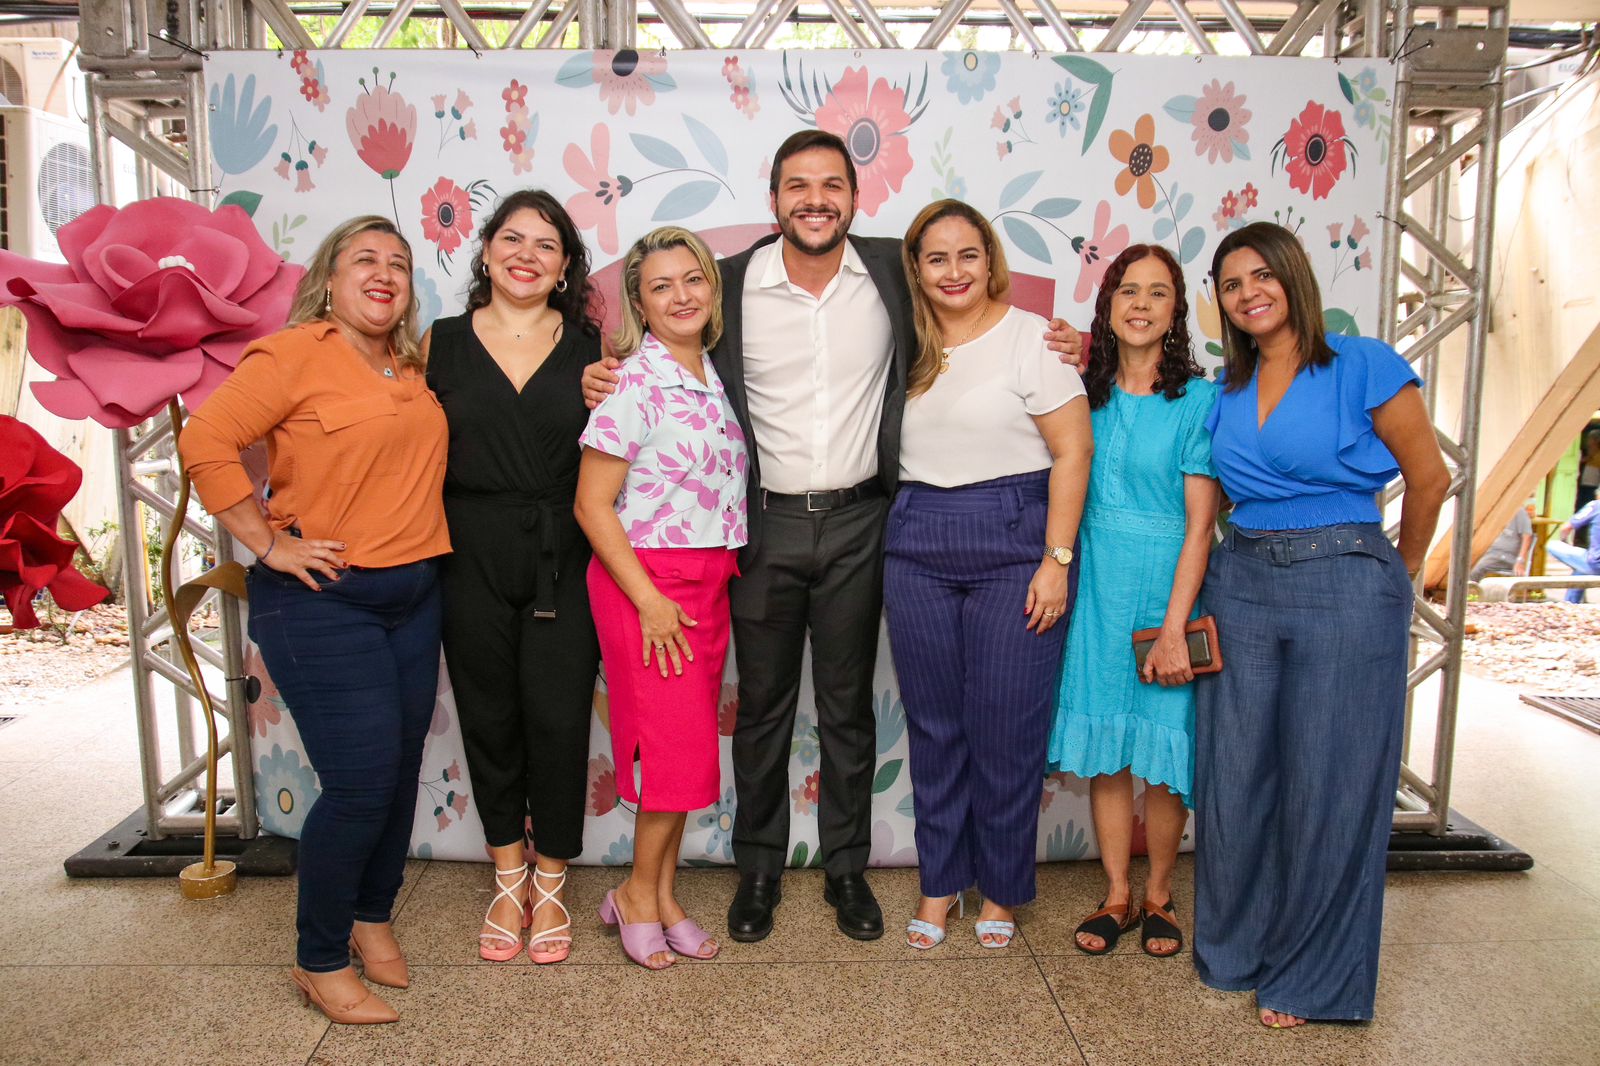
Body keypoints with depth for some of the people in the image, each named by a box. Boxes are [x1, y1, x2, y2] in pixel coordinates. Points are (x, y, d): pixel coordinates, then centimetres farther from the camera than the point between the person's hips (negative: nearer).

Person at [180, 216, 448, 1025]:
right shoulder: (293, 353, -8)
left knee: (401, 773, 13)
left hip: (413, 595, 7)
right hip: (322, 602, -6)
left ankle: (372, 918, 35)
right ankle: (319, 961, 15)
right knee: (362, 783, -7)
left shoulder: (413, 370, 11)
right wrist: (269, 543, -14)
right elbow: (206, 441, -15)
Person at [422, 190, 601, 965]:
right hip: (472, 558, 1)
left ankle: (551, 885, 22)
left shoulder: (589, 348, 6)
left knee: (558, 718, 1)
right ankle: (509, 881, 29)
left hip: (563, 559, -1)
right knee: (488, 718, 10)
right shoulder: (441, 343, 6)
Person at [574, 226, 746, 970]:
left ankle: (663, 895, 26)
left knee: (688, 746, 12)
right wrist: (649, 599, -17)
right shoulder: (634, 384, -12)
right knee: (681, 746, -4)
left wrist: (727, 573, 9)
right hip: (646, 579, -7)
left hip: (710, 581, 7)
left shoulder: (715, 378, 9)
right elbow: (591, 504, -13)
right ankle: (638, 894, 18)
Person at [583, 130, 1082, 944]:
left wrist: (1047, 348, -1)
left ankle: (846, 867, 31)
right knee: (762, 704, 11)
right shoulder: (730, 284, -4)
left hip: (858, 520, 1)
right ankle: (758, 867, 30)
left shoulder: (892, 271, -1)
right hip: (765, 523, 0)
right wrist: (608, 380, -12)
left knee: (848, 706, 13)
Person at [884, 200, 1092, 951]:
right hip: (917, 548, 4)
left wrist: (1056, 559, -12)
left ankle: (1002, 889, 23)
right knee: (934, 725, 10)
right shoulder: (906, 347, 10)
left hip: (1013, 540, -4)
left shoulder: (1031, 337, -4)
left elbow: (1072, 451, -7)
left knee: (1006, 727, 2)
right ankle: (940, 880, 27)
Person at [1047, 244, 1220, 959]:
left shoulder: (1198, 398, -5)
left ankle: (1158, 896, 26)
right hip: (1097, 590, 3)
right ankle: (1117, 894, 25)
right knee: (1104, 748, 9)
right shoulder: (1087, 393, 6)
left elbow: (1199, 524, -9)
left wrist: (1173, 627, -15)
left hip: (1166, 591, -3)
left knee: (1163, 753, 6)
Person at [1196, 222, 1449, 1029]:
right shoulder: (1225, 389, 10)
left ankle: (1311, 977, 23)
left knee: (1327, 787, 4)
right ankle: (1234, 950, 28)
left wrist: (1400, 571, 11)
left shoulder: (1363, 366, -4)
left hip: (1345, 590, -4)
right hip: (1239, 584, 5)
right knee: (1234, 777, 8)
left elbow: (1428, 477, 3)